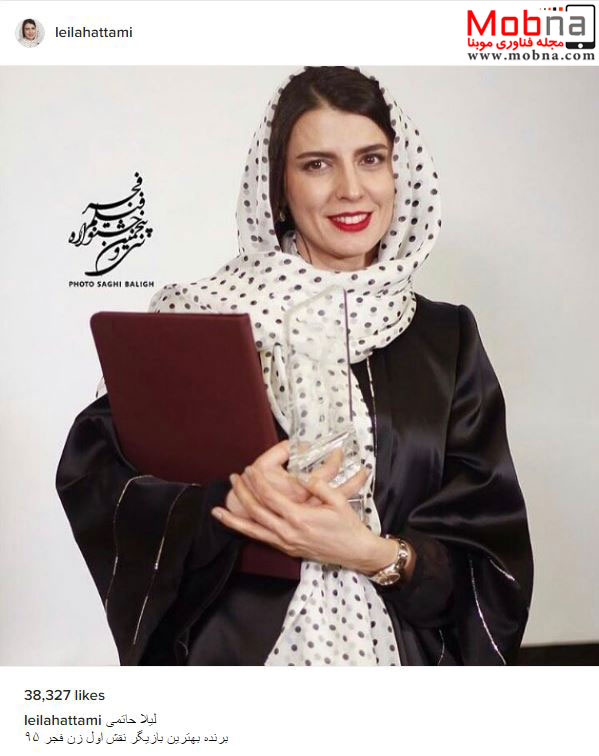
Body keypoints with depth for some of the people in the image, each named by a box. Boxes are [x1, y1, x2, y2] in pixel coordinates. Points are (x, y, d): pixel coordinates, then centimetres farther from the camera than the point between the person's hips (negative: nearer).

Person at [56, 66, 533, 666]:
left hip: (403, 649, 2)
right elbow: (92, 474, -13)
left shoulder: (446, 340, -4)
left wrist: (376, 553, -22)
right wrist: (230, 503, -27)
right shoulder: (206, 318, -9)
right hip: (239, 645, -1)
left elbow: (493, 553, -5)